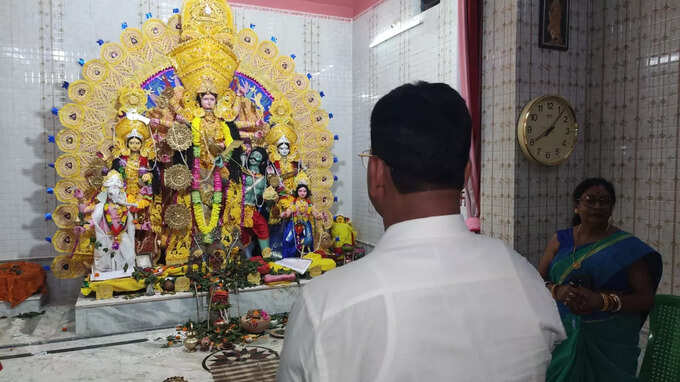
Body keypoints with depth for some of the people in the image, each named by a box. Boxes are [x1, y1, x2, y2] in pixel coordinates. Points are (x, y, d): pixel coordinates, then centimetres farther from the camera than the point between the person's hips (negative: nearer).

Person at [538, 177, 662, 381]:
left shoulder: (628, 246, -1)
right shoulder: (561, 240, 5)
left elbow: (646, 298, -5)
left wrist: (601, 301, -21)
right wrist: (557, 291, -18)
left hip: (610, 342, -1)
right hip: (562, 338, 2)